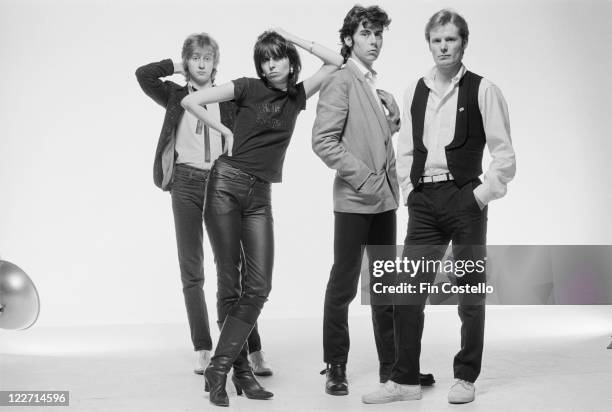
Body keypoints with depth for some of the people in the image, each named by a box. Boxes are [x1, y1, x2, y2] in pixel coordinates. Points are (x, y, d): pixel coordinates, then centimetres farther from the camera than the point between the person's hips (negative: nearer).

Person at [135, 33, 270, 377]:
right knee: (191, 270, 3)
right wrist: (177, 67, 6)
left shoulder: (229, 98, 8)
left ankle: (253, 350, 1)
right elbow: (143, 74, -4)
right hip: (186, 184, 1)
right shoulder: (176, 96, 11)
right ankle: (203, 351, 9)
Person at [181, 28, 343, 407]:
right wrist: (227, 132, 1)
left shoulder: (297, 96, 12)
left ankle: (219, 368, 0)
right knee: (230, 283, -1)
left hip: (260, 196, 4)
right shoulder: (249, 88, 2)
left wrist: (294, 38, 11)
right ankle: (239, 369, 8)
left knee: (258, 287, -6)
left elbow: (335, 62, 12)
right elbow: (190, 101, -1)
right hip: (226, 184, -4)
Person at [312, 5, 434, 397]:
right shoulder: (340, 81, -7)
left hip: (385, 198, 8)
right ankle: (336, 368, 12)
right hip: (355, 199, -8)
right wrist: (363, 178, -17)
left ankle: (393, 365, 21)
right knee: (344, 284, 0)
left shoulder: (379, 90, 16)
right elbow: (323, 140, -16)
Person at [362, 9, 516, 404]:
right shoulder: (414, 92, 11)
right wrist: (410, 191, 6)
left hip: (464, 198, -4)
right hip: (423, 200, 4)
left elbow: (504, 154, -3)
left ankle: (465, 378, 19)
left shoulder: (483, 91, -2)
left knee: (471, 293, 6)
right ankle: (405, 379, 12)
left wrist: (482, 194, -9)